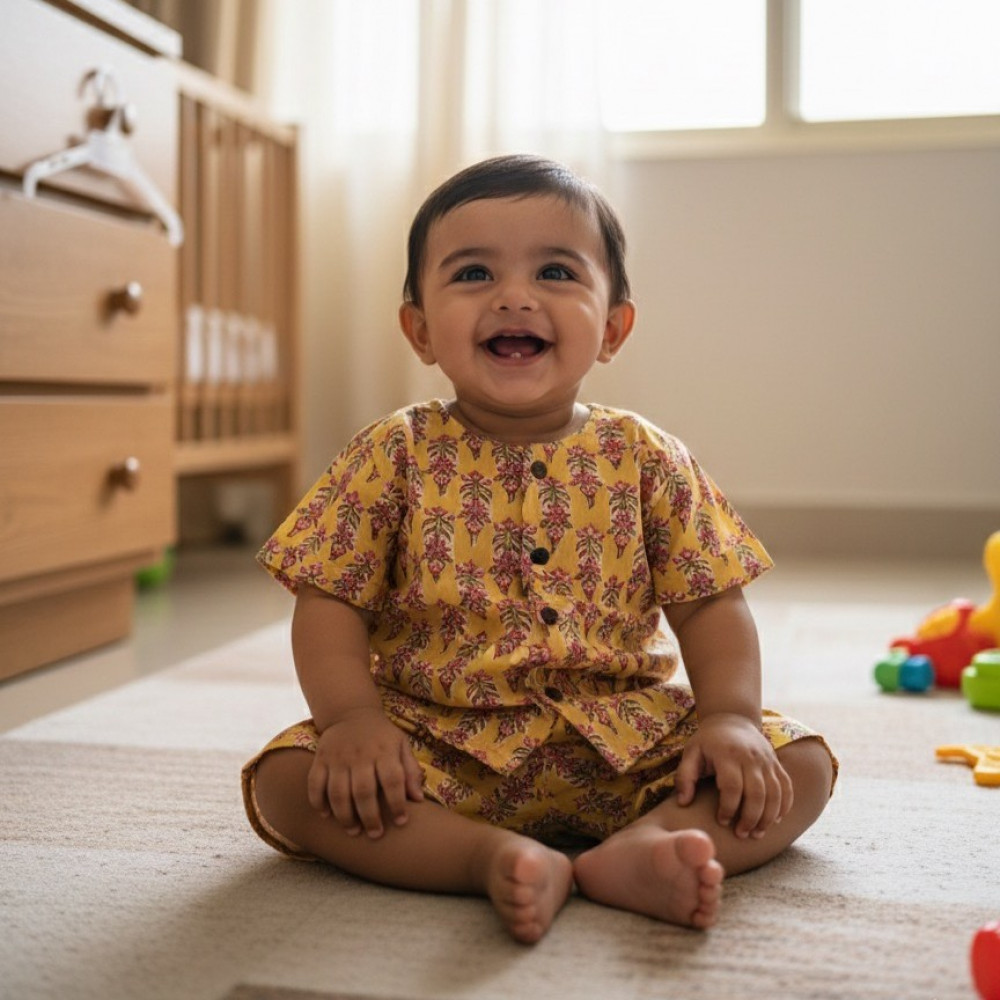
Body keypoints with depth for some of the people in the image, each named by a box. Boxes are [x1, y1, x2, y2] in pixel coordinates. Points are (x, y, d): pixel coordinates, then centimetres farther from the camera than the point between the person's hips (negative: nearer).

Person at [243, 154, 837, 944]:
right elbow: (330, 604, -4)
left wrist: (731, 717, -15)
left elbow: (710, 605, 2)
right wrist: (353, 717, -20)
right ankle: (494, 858, -31)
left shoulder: (646, 460, 1)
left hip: (625, 745, 2)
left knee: (803, 764, -12)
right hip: (439, 749, -1)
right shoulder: (396, 457, -2)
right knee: (284, 780, -23)